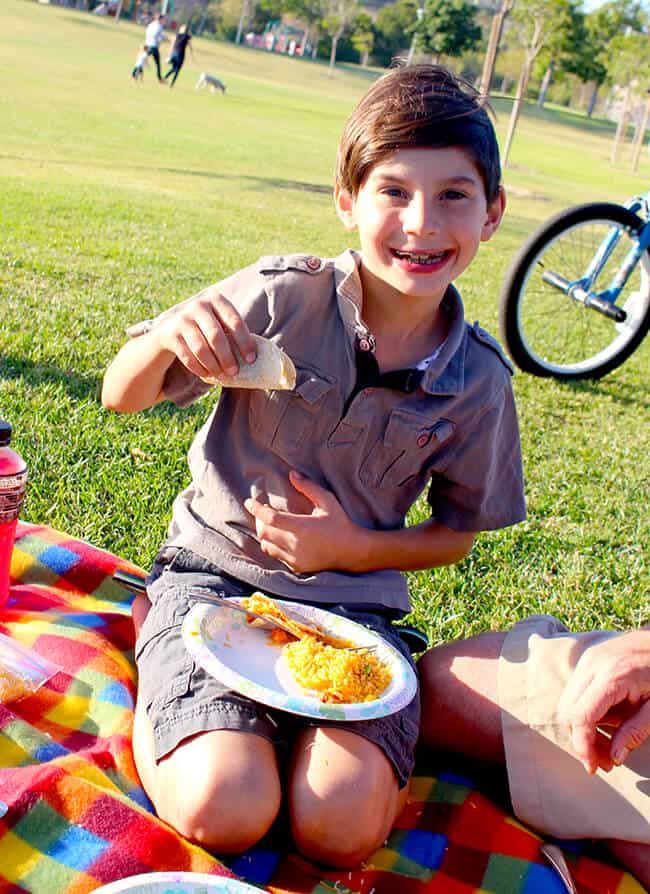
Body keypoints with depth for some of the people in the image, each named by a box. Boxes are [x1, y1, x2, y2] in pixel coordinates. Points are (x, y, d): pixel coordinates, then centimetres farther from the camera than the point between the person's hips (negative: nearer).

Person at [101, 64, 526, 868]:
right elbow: (121, 398, -2)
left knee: (341, 827, -20)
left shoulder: (478, 379, -4)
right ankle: (158, 649, 7)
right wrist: (168, 338, -26)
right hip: (216, 567, -1)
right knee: (225, 810, -21)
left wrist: (354, 547, -10)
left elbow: (458, 531, 9)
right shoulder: (282, 297, -11)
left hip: (354, 598, 2)